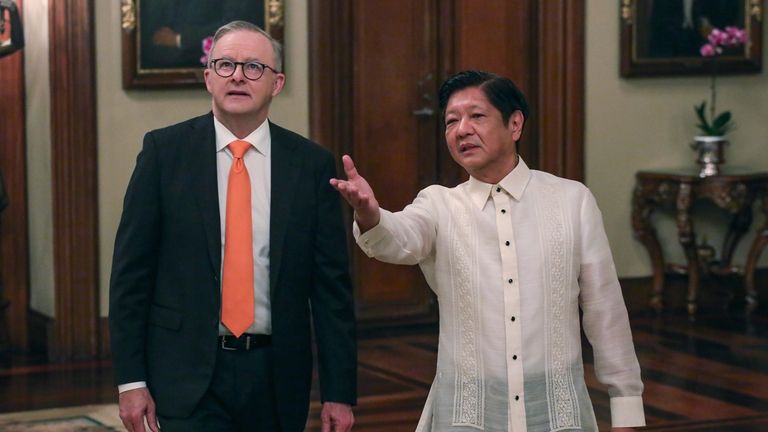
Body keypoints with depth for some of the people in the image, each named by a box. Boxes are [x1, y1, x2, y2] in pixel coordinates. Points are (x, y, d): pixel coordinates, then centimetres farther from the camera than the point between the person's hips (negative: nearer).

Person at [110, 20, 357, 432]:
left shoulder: (311, 163, 1)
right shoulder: (164, 150, -1)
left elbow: (331, 283, 2)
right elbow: (131, 269, -1)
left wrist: (339, 392, -1)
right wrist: (131, 378, -6)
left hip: (277, 375, 2)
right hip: (189, 371, -2)